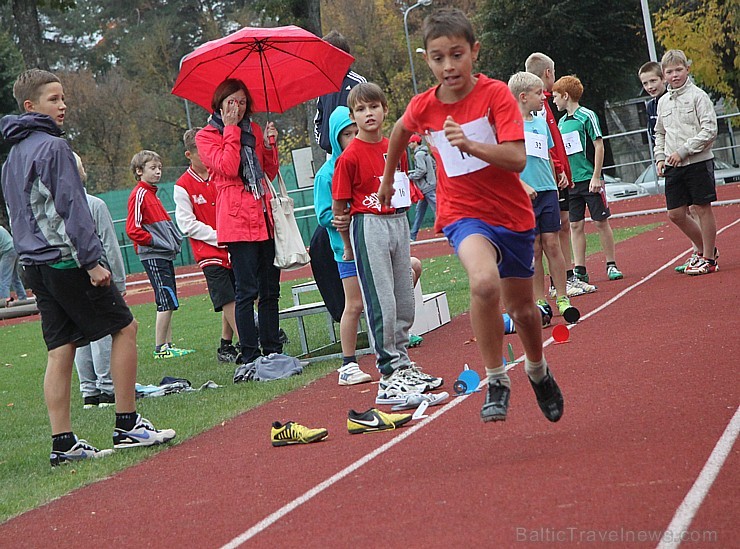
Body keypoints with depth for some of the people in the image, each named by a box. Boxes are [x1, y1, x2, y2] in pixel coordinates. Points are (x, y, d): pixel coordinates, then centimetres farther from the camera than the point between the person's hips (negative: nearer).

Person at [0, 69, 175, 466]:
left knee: (60, 351, 8)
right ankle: (127, 425, 1)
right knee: (124, 327, 1)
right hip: (66, 260, -8)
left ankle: (63, 442, 5)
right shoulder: (53, 146, -11)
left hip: (36, 264, 9)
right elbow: (71, 207, -17)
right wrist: (92, 260, -17)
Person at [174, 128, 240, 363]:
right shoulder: (183, 186, -4)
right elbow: (187, 224, -7)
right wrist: (219, 237, -13)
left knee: (232, 300, 8)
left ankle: (226, 346, 19)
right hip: (209, 253, -4)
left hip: (233, 249, 5)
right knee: (228, 300, -10)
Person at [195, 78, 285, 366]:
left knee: (270, 288, 7)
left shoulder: (254, 130, 17)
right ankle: (249, 355, -3)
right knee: (247, 290, -8)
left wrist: (269, 145, 2)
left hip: (264, 217, 6)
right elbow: (228, 167, -15)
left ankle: (273, 350, 15)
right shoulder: (206, 136, 2)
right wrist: (231, 129, -9)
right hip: (237, 220, -6)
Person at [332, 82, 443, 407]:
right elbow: (338, 206, -6)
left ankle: (403, 366, 24)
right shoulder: (350, 157, -10)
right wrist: (348, 246, -1)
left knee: (404, 301, 12)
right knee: (381, 303, -6)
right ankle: (389, 374, 0)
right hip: (368, 226, -6)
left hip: (399, 222, 7)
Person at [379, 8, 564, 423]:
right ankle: (496, 381, -17)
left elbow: (518, 159, -24)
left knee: (522, 308, 15)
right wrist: (388, 179, 28)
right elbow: (401, 130, 19)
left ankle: (538, 371, 47)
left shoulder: (496, 94, -15)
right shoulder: (423, 107, -6)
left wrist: (470, 144, -38)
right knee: (485, 282, -32)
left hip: (512, 213, 0)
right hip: (464, 214, 0)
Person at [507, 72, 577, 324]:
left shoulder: (541, 123, 14)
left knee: (552, 245, 4)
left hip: (547, 192, 5)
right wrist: (522, 185, -18)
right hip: (524, 196, -5)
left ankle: (562, 299, 9)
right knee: (533, 249, -1)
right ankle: (540, 303, 5)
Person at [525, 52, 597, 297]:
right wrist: (559, 170, -20)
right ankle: (557, 285, -2)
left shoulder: (542, 101, 18)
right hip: (550, 176, -11)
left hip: (557, 177, 11)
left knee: (564, 224, 13)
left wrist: (564, 172, 19)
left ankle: (569, 278, 20)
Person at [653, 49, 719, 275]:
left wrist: (683, 151, -17)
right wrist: (660, 158, 8)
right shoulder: (663, 102, 12)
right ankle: (703, 248, 25)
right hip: (673, 167, 6)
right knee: (675, 214, 6)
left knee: (702, 208, -1)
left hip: (698, 162, -6)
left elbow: (710, 130, -13)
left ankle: (708, 259, 9)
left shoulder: (698, 96, -6)